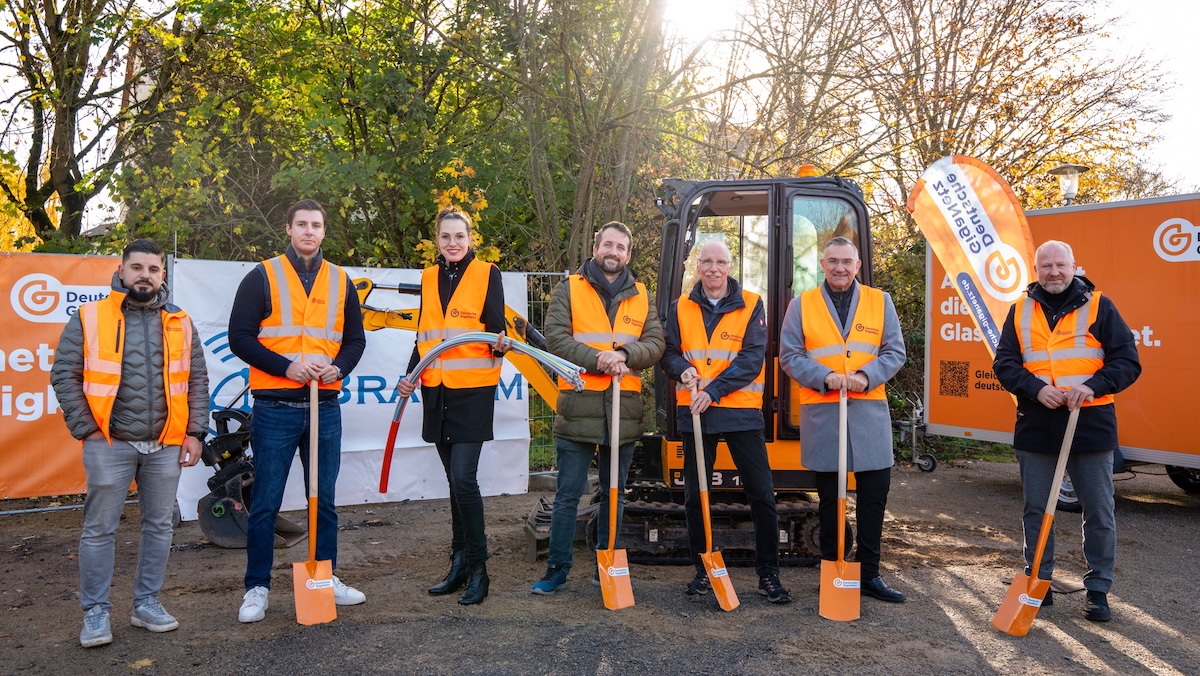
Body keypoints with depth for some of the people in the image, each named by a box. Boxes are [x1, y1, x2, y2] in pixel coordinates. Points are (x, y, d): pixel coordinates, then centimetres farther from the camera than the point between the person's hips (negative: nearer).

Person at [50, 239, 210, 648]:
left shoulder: (180, 324, 8)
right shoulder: (88, 318, 0)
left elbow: (197, 381, 9)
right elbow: (65, 375, -1)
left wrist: (195, 433, 2)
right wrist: (86, 430, -7)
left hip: (165, 446, 3)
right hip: (109, 445, -3)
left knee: (159, 526, 10)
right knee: (100, 529, 3)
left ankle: (147, 603, 23)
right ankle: (96, 612, 15)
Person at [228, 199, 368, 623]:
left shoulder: (341, 281, 12)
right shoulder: (262, 277, 0)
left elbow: (355, 339, 14)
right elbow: (240, 337, -5)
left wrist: (338, 367, -7)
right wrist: (286, 367, -16)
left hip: (324, 407, 4)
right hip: (275, 409, -3)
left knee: (324, 500, 12)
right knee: (265, 503, 3)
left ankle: (326, 579, 25)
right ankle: (257, 589, 15)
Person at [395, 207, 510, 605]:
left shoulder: (487, 274, -2)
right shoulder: (429, 278, 13)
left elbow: (496, 330, -3)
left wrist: (499, 346, -25)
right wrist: (411, 376, 7)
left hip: (473, 389, -5)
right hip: (437, 391, 5)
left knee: (463, 478, -12)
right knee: (456, 481, 12)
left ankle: (478, 568, 1)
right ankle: (460, 565, 21)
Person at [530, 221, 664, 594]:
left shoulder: (641, 296, 12)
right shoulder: (569, 289, 3)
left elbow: (655, 345, 3)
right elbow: (556, 338, -8)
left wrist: (623, 353, -17)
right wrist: (599, 360, -18)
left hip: (624, 409, 3)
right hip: (578, 406, -3)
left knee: (614, 493, 13)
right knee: (567, 495, 3)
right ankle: (558, 567, 15)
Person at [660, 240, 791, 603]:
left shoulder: (751, 305, 2)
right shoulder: (681, 308, 9)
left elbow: (752, 357, -8)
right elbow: (669, 352, 8)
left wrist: (714, 390, -17)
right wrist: (682, 370, -15)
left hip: (741, 410, -2)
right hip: (694, 410, 2)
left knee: (761, 494, -2)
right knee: (695, 495, 8)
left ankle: (768, 574, 10)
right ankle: (702, 569, 23)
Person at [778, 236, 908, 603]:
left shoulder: (880, 301, 9)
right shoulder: (801, 304, 5)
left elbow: (895, 352, 5)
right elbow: (789, 356, 1)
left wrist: (866, 376, -13)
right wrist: (825, 377, -15)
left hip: (870, 410, 1)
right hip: (821, 411, -1)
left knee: (875, 493, 3)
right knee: (829, 497, 8)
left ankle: (869, 575, 16)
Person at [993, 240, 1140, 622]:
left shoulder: (1098, 307, 1)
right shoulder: (1021, 311, 8)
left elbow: (1128, 361, -2)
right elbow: (1004, 363, 3)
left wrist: (1093, 386, -20)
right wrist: (1036, 389, -15)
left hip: (1090, 423, -2)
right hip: (1035, 426, 2)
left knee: (1100, 513, 6)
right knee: (1036, 510, 11)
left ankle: (1098, 590, 19)